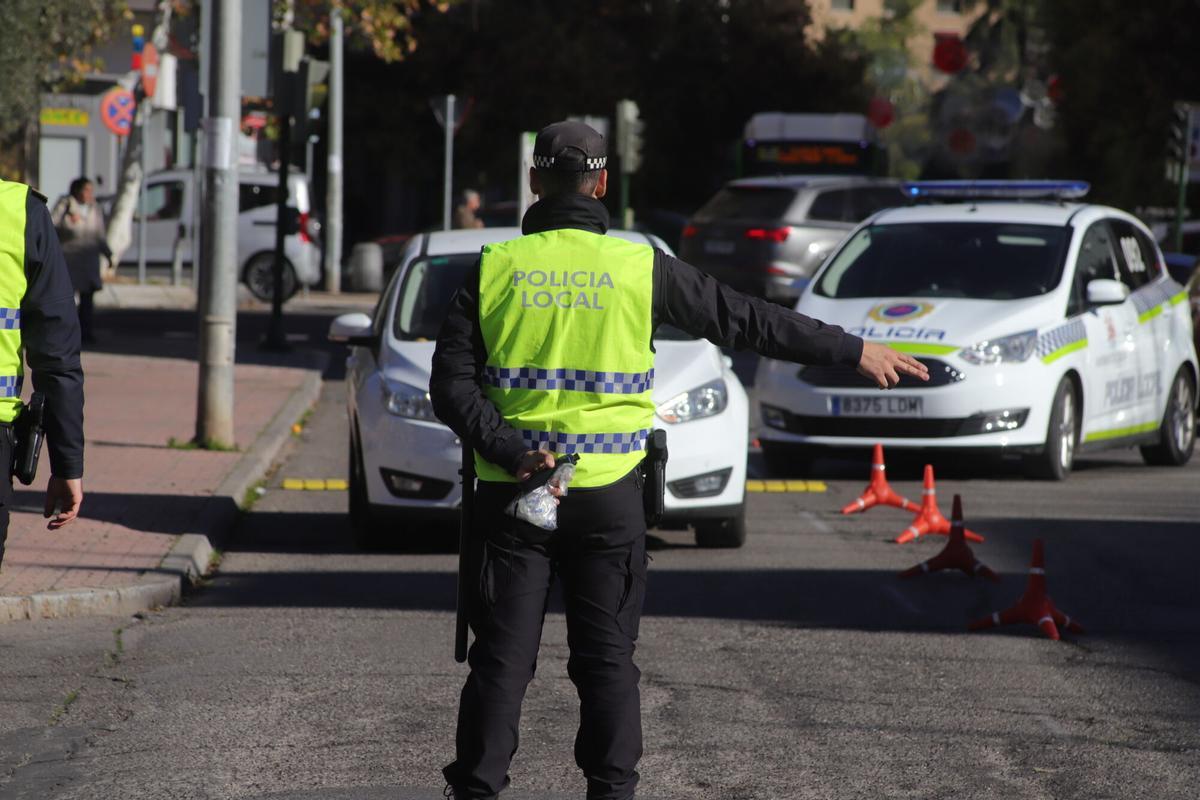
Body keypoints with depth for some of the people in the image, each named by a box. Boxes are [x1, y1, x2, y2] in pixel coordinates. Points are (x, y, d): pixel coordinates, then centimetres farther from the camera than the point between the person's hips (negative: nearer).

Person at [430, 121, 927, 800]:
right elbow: (746, 320, 5)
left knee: (503, 657, 3)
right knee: (607, 660, 7)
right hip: (609, 495, 0)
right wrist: (854, 351, 12)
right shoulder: (639, 268, -1)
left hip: (512, 492, 0)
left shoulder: (496, 270, 1)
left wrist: (509, 452, -13)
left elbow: (452, 384, -5)